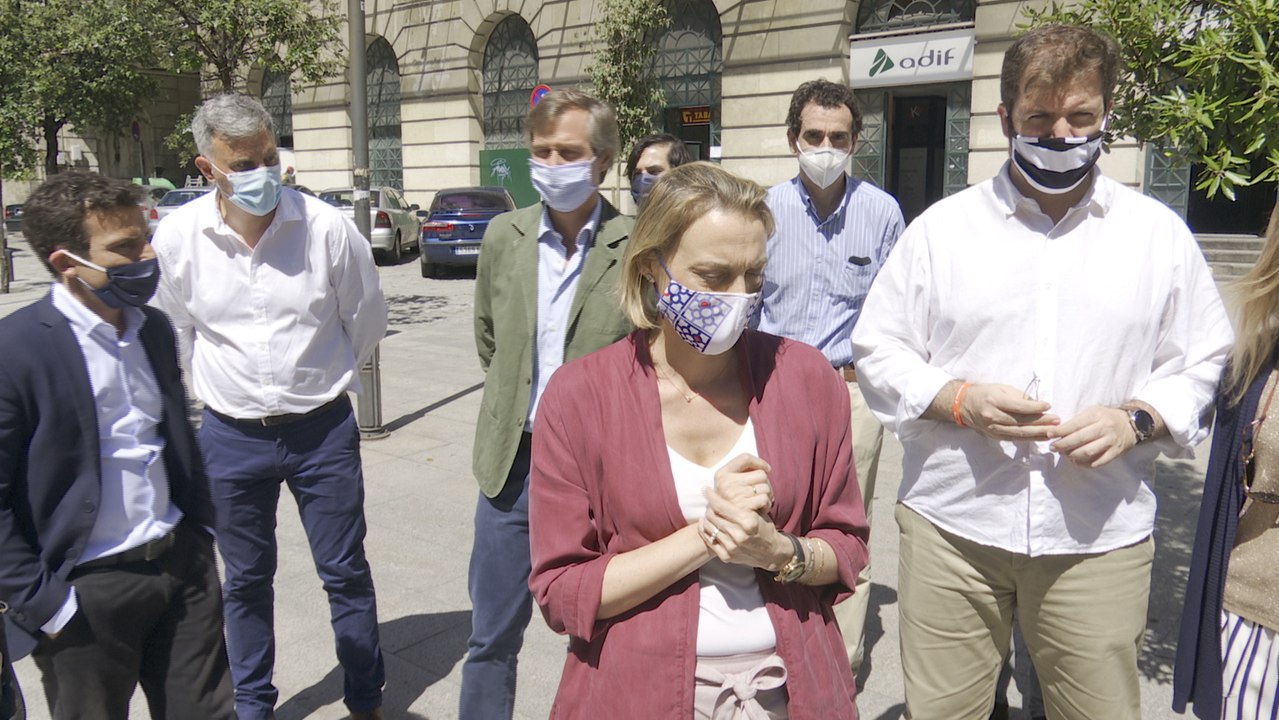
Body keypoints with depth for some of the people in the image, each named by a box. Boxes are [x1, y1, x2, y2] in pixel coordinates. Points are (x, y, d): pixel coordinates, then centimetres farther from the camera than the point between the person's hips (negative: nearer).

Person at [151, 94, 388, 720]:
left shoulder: (326, 227, -13)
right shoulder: (177, 236, -8)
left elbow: (367, 318, 2)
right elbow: (174, 333, 9)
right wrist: (223, 388, 12)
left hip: (323, 431, -1)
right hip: (231, 436, 2)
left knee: (345, 573, 10)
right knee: (246, 581, 17)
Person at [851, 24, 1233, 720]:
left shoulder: (1159, 233, 7)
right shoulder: (941, 227, 3)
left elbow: (1202, 366, 10)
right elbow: (877, 352, 4)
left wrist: (1136, 420, -10)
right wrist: (959, 399, -13)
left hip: (1098, 538, 1)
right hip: (949, 529, 0)